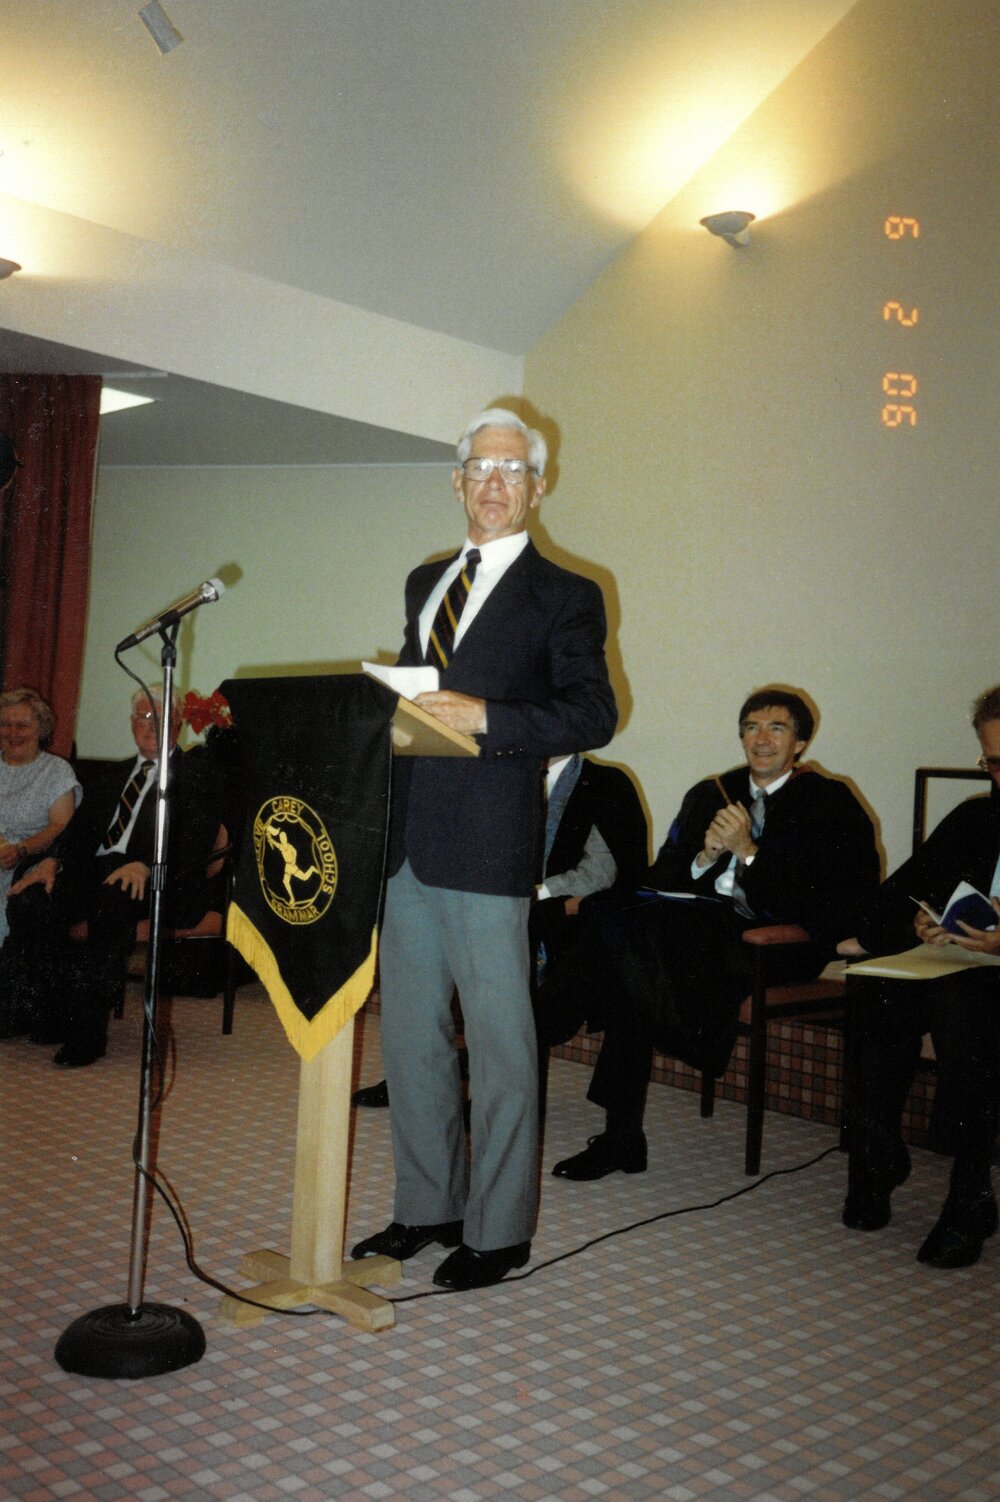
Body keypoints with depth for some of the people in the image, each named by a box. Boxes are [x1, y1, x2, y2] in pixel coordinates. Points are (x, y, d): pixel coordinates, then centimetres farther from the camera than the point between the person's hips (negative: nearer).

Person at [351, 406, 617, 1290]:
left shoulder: (563, 596, -2)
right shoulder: (425, 583, 19)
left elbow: (594, 714, -10)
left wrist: (486, 717, -21)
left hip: (489, 847, -7)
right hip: (408, 839, 7)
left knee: (499, 1042, 2)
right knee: (409, 1035, 14)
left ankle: (499, 1231, 16)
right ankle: (429, 1207, 30)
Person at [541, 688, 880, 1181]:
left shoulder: (831, 803, 6)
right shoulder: (710, 794, 22)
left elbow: (824, 899, -7)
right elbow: (662, 876, 15)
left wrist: (748, 851, -10)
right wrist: (705, 858, -5)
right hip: (701, 925, 5)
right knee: (616, 919, -27)